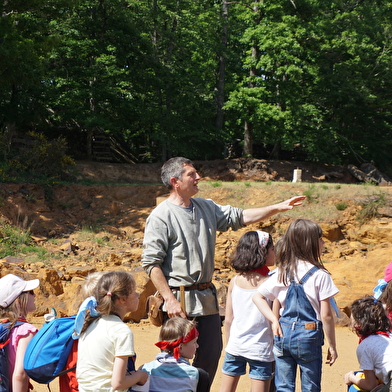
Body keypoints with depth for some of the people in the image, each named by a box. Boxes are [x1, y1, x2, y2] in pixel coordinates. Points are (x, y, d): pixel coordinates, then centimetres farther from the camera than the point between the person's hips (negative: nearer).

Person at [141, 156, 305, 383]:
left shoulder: (206, 208, 11)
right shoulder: (161, 216, -11)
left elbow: (240, 217, 16)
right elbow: (151, 262, -14)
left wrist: (279, 208, 8)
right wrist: (170, 300, -19)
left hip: (207, 297, 8)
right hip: (180, 298, -7)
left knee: (212, 353, 13)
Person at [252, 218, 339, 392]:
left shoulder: (282, 273, 3)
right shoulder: (320, 275, -11)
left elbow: (257, 297, 6)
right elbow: (326, 315, -11)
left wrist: (274, 321, 2)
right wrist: (332, 345, -1)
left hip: (284, 333, 4)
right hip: (309, 336, -4)